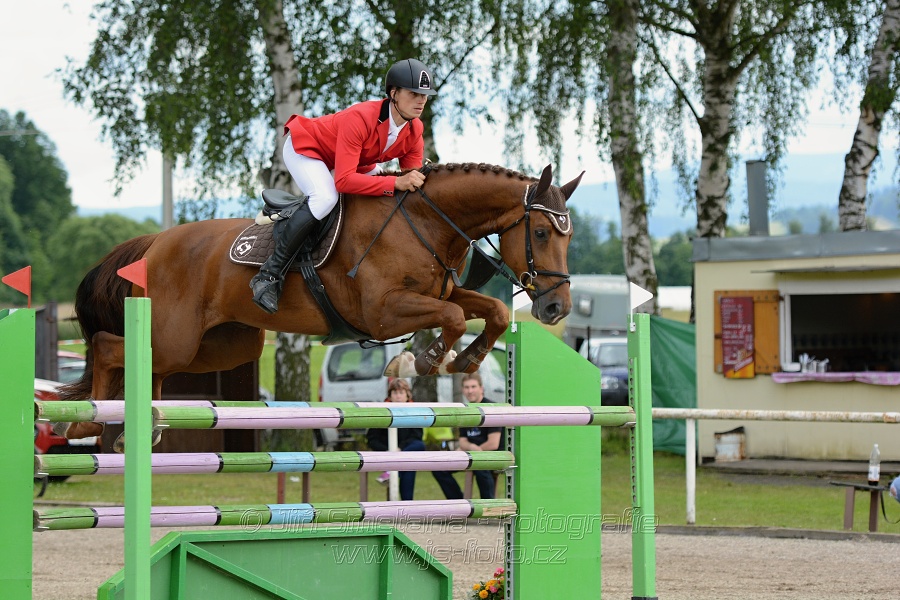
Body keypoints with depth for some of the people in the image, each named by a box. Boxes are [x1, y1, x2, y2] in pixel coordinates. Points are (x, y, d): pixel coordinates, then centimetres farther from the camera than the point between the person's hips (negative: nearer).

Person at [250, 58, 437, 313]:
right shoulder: (359, 119, -40)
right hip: (303, 148, -9)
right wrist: (396, 183, -51)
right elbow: (344, 181, -45)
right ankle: (270, 275, -30)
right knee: (325, 198, -34)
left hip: (348, 157, 9)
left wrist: (416, 182, -28)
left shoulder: (414, 131, -17)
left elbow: (412, 175, -4)